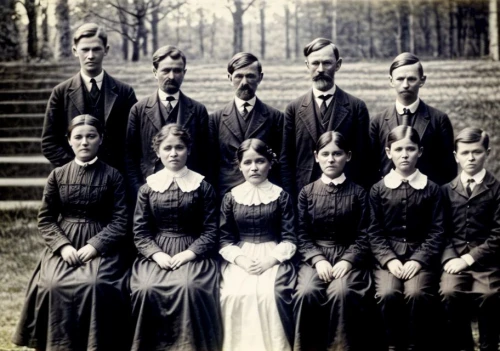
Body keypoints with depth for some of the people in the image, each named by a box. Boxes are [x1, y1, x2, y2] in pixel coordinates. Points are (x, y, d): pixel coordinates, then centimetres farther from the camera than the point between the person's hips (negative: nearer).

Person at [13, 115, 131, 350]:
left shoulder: (112, 176, 3)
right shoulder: (58, 175, 8)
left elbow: (120, 220, -2)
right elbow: (45, 219, 7)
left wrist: (95, 245, -14)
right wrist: (62, 245, -9)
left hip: (100, 247, -2)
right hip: (63, 247, 2)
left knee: (95, 286, -30)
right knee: (53, 286, -26)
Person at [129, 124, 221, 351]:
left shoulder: (202, 187, 5)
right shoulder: (148, 187, 10)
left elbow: (211, 230, 2)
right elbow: (140, 231, 6)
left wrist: (189, 253, -12)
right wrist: (156, 254, -10)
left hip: (192, 253, -1)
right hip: (156, 253, 2)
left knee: (189, 287, -32)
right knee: (146, 289, -28)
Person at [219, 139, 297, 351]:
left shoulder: (281, 196, 4)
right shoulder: (231, 198, 8)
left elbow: (289, 240, 0)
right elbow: (225, 240, 5)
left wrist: (269, 260, -15)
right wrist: (241, 260, -12)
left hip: (273, 258, -1)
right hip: (240, 259, 1)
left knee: (271, 294, -30)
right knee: (234, 294, -28)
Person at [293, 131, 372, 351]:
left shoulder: (358, 193, 6)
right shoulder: (307, 192, 8)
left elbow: (363, 236, 1)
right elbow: (303, 236, 4)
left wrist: (348, 260, -15)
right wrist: (318, 259, -13)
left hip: (348, 256, -1)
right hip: (315, 256, 1)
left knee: (341, 292, -33)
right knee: (306, 292, -30)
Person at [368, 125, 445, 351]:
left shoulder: (431, 189, 5)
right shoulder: (378, 189, 6)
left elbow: (437, 231, 1)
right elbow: (374, 232, 2)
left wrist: (419, 259, -12)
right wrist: (389, 259, -12)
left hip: (420, 254, 0)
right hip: (387, 255, 1)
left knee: (416, 294, -29)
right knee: (388, 293, -27)